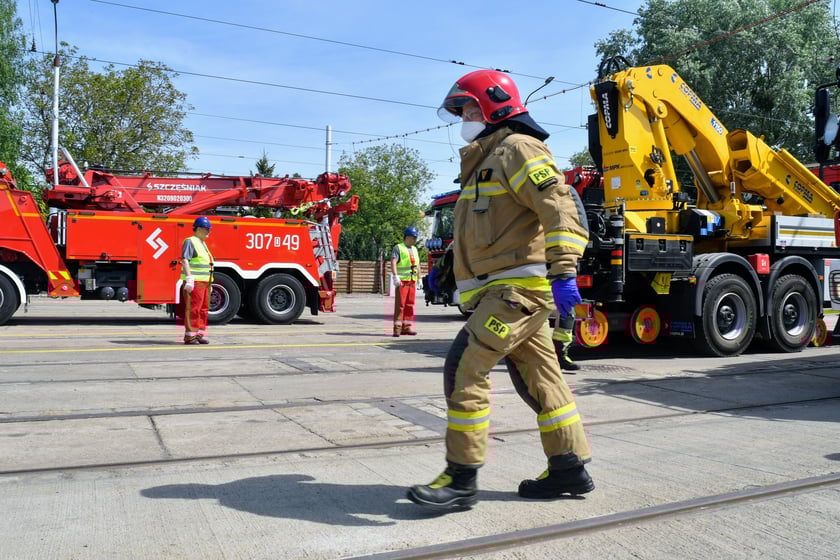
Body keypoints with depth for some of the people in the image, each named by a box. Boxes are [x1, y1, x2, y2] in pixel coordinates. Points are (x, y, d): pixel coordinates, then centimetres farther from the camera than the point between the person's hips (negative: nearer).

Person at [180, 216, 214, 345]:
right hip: (194, 282, -9)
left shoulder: (202, 243, 20)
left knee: (203, 309, 9)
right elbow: (185, 260, -18)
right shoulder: (190, 242, -7)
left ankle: (200, 334, 15)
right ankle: (190, 336, -6)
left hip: (204, 282, 9)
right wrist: (189, 278, -26)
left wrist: (209, 282, 23)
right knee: (192, 309, -9)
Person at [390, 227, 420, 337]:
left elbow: (417, 265, 24)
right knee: (400, 304, -6)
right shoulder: (398, 248, -2)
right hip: (402, 281, -6)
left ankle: (407, 326, 11)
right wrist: (395, 276, -24)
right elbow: (393, 262, -14)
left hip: (412, 281, 7)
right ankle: (397, 328, -4)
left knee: (410, 305, 6)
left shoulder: (414, 249, 19)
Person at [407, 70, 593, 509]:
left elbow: (561, 207, -19)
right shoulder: (485, 160, 25)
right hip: (509, 291, 10)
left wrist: (563, 272, -28)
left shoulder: (517, 149, -6)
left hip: (520, 287, -10)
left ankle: (462, 479, -7)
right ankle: (569, 470, 21)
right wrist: (449, 272, 28)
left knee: (465, 369, -14)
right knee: (538, 378, 12)